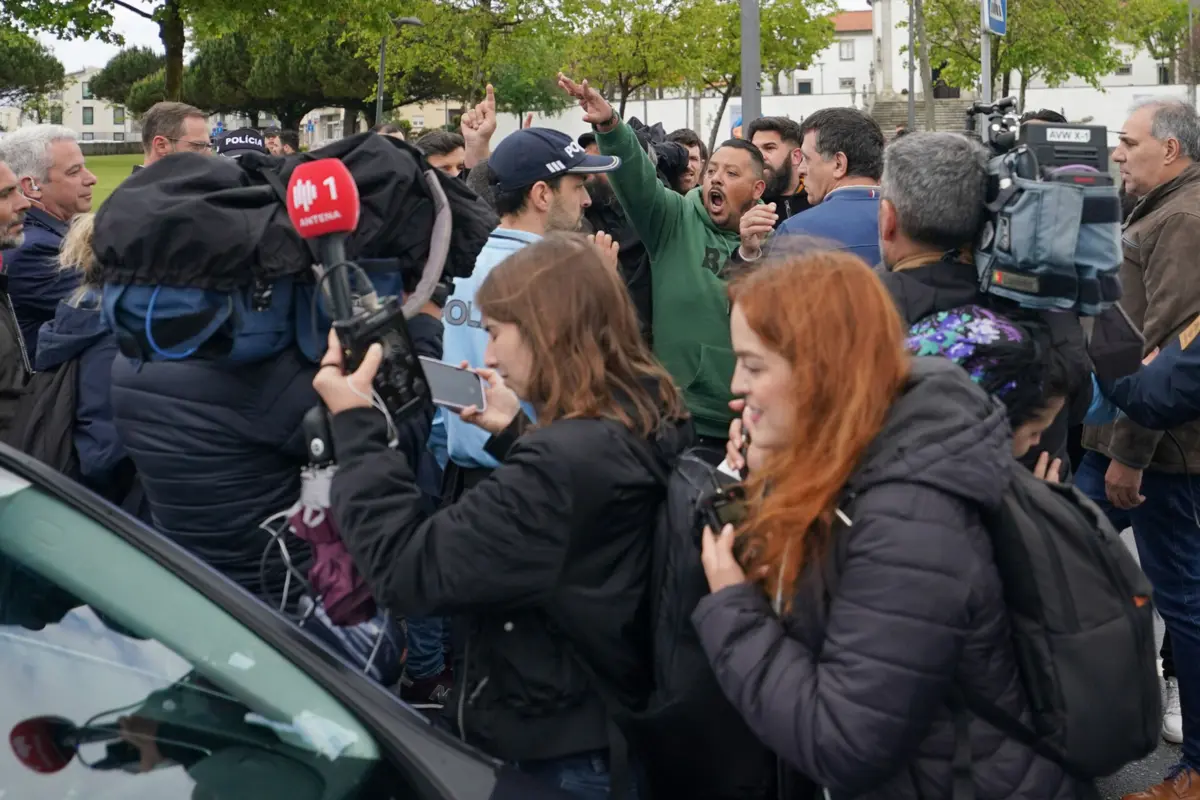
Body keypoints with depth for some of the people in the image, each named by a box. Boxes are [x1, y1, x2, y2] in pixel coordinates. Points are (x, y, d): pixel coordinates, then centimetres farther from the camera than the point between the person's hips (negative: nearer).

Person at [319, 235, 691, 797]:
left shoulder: (567, 461, -30)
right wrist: (513, 433, 9)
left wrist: (355, 425, -19)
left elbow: (406, 570, -26)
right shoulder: (645, 419, 0)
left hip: (554, 754, -9)